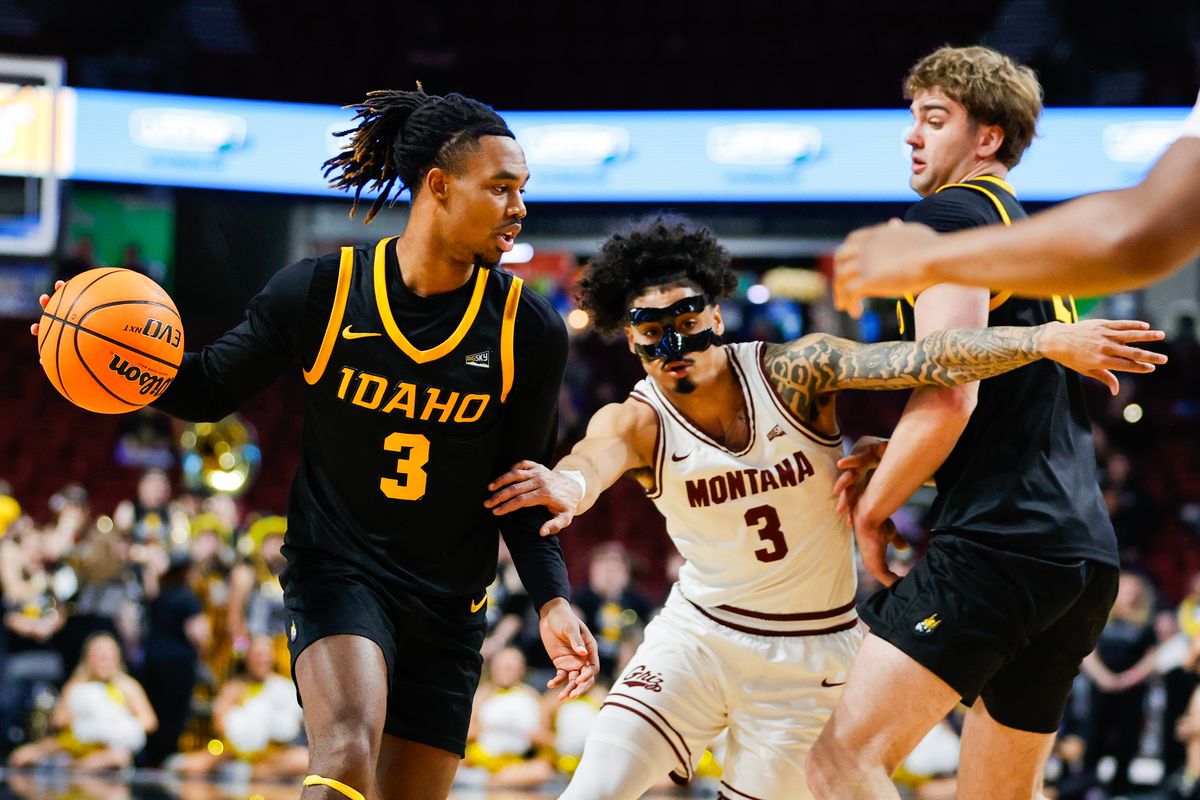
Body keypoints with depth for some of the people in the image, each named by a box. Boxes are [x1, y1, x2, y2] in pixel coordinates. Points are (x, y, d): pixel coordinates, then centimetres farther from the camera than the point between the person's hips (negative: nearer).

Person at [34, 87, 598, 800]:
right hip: (336, 570, -3)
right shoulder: (319, 292, -9)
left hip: (448, 605, 3)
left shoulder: (531, 332, -6)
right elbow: (213, 388, 3)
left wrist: (553, 599, -10)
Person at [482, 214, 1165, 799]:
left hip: (812, 651, -1)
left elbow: (925, 360, -27)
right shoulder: (636, 422, -15)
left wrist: (1045, 338, -42)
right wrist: (570, 485, -65)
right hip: (698, 632, 1)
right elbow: (599, 454, -39)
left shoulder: (795, 371, -17)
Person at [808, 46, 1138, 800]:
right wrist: (896, 460, 18)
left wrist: (873, 509, -1)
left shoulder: (953, 216, -3)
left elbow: (948, 395, -15)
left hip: (1000, 541, -10)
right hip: (1084, 548, 10)